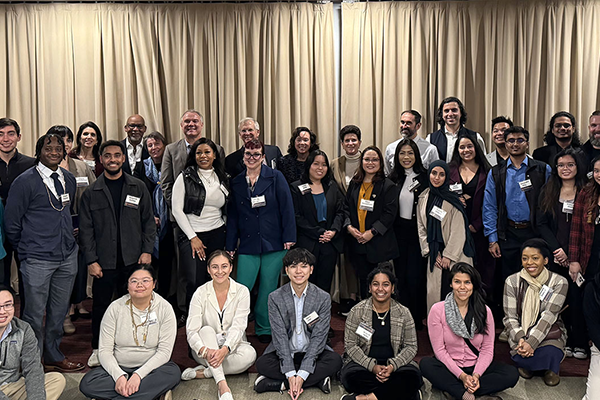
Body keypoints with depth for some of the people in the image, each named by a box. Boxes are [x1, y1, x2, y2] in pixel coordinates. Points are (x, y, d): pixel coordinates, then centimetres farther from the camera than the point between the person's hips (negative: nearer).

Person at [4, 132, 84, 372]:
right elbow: (11, 221, -3)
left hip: (68, 256, 5)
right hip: (37, 260, -5)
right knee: (35, 315, 3)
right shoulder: (25, 181, -8)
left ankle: (54, 357, 31)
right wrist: (25, 249, 4)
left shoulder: (69, 179, 9)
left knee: (59, 311, 15)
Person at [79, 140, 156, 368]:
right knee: (101, 305, 6)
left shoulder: (138, 188, 6)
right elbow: (86, 229, 3)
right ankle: (98, 349, 24)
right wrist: (91, 260, -4)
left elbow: (148, 221, 7)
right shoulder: (91, 193, 5)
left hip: (133, 259, 0)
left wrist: (147, 251, -2)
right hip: (104, 262, 0)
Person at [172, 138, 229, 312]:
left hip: (217, 235, 4)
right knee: (195, 282, -11)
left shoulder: (222, 179, 11)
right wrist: (193, 237, -9)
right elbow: (177, 210, -5)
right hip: (191, 235, -3)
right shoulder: (185, 177, -1)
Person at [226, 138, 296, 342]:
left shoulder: (275, 177, 1)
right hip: (248, 245, 2)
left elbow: (286, 209, -2)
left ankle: (264, 329, 24)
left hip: (273, 243, -1)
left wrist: (289, 238, -8)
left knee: (268, 288, 6)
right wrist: (230, 245, 9)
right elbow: (232, 216, 12)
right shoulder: (236, 183, 10)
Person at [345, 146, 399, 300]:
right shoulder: (354, 184, 11)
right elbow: (347, 207, 13)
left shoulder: (388, 186, -3)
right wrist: (349, 226, -4)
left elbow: (389, 214, -9)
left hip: (379, 244, -4)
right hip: (357, 243, 4)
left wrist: (372, 232, -16)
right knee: (363, 279, 13)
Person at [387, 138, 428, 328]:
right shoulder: (393, 179, 7)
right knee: (400, 275, 8)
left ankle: (417, 318, 14)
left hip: (417, 232, -3)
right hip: (398, 232, 3)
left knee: (414, 276, -3)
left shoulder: (425, 177, -3)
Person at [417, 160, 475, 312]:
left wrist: (448, 255, -9)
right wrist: (431, 252, 3)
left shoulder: (452, 200, -4)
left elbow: (458, 231, -6)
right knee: (433, 292, 1)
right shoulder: (423, 198, 9)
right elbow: (421, 228, 11)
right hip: (434, 255, 4)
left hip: (455, 255, -4)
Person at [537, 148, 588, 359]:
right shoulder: (548, 192, 9)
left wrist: (570, 253, -10)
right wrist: (557, 249, -7)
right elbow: (542, 224, 5)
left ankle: (580, 343, 12)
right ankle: (565, 340, 15)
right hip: (555, 255, 2)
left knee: (577, 297, -2)